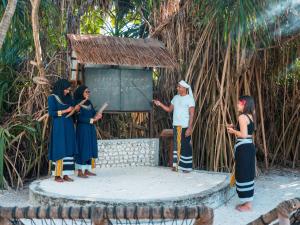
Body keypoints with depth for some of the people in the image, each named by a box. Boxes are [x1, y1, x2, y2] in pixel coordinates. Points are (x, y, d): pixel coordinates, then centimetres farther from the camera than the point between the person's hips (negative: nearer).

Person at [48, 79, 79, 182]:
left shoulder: (68, 98, 13)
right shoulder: (52, 97, -4)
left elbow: (72, 110, 17)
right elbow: (51, 113, -11)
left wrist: (75, 109, -5)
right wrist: (65, 111, -15)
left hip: (68, 127, 6)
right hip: (58, 127, -6)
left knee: (68, 150, 3)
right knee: (59, 150, -5)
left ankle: (66, 174, 6)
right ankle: (57, 175, 1)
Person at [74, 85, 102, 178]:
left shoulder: (89, 103, 12)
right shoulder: (77, 104, -10)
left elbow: (94, 113, 10)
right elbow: (80, 118, -17)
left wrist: (97, 116, -12)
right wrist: (92, 120, -20)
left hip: (91, 130, 8)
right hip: (82, 129, -7)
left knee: (90, 149, 8)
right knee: (82, 149, -6)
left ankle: (87, 170, 15)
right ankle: (80, 172, 1)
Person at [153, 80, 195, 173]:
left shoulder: (189, 99, -8)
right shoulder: (176, 97, 12)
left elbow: (191, 115, -12)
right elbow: (169, 109, 17)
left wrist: (189, 128, -19)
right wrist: (160, 104, 3)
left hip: (185, 127, -6)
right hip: (176, 126, 6)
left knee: (185, 146, -3)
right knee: (176, 145, 7)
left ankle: (187, 166, 4)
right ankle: (176, 165, 14)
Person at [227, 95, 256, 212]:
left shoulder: (242, 117, -15)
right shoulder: (250, 116, 13)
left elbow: (243, 135, -21)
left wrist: (233, 131, -6)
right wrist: (234, 128, 14)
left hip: (243, 148, -9)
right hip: (249, 147, 9)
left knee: (243, 175, -2)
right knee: (247, 174, 14)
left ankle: (247, 205, 5)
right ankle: (248, 202, 22)